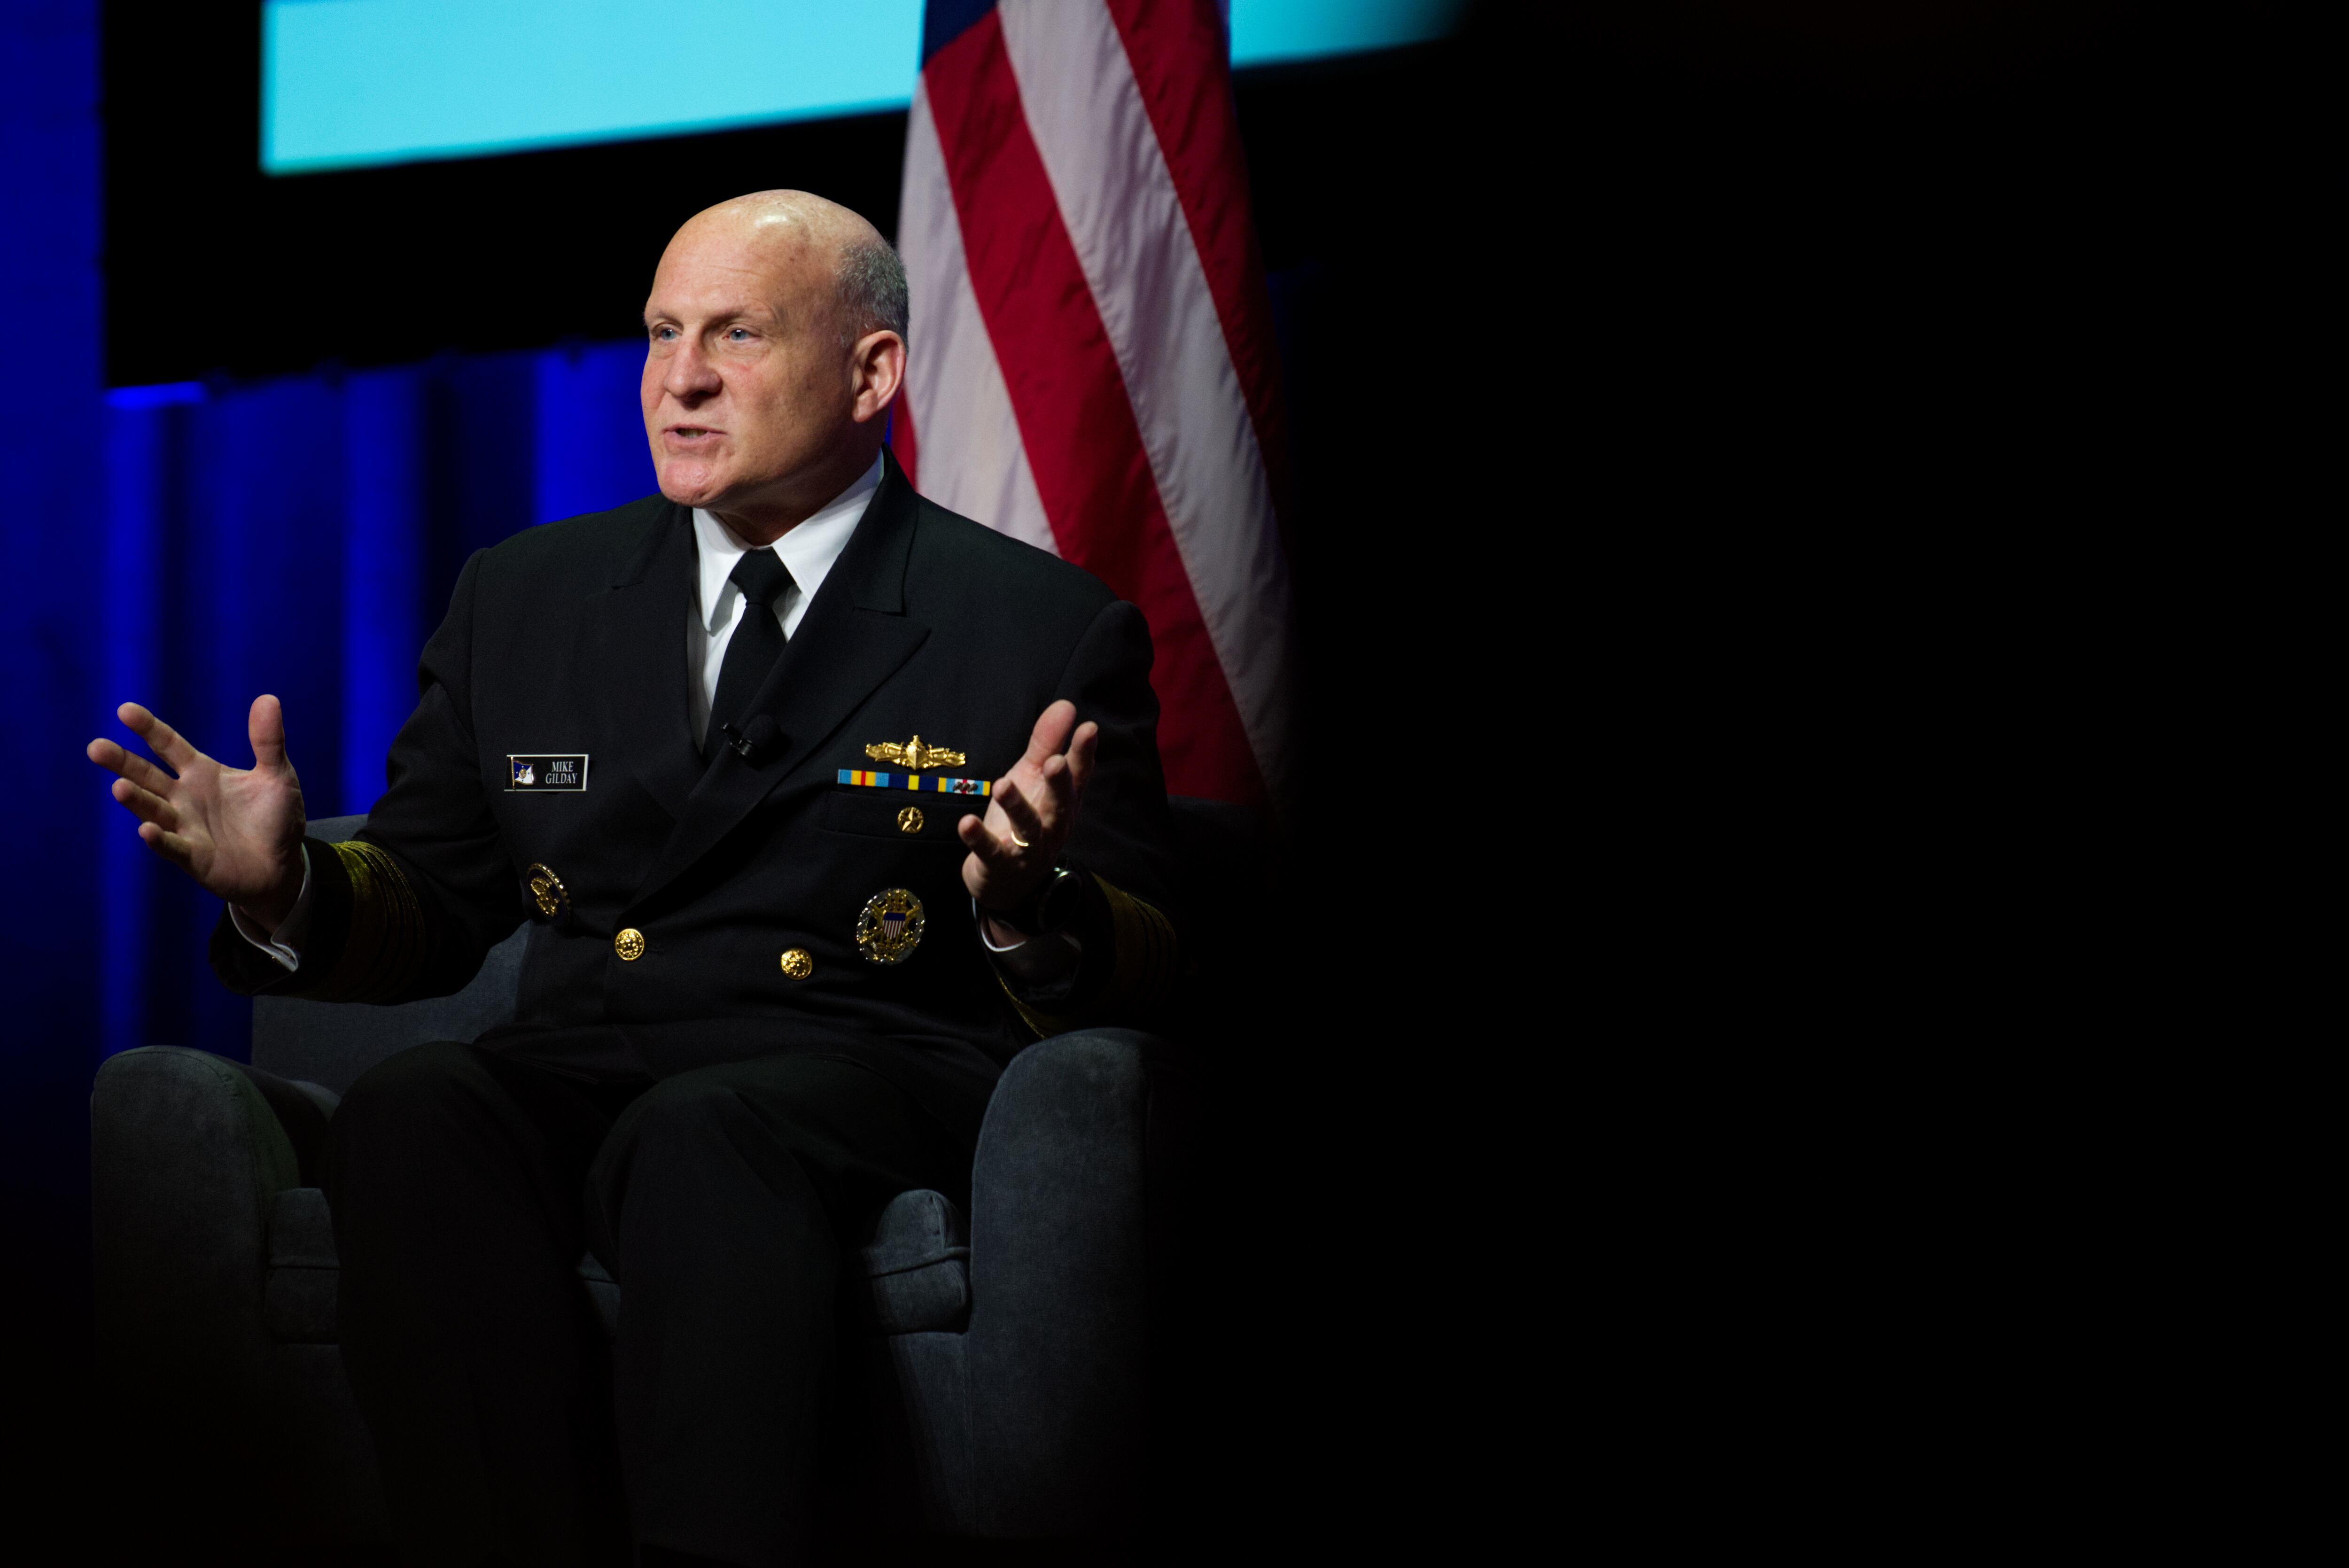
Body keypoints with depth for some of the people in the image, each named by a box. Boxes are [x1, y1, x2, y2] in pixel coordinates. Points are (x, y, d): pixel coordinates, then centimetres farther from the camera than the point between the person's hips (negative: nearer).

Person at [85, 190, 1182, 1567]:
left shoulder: (1051, 630, 8)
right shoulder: (525, 599, 20)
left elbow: (1153, 973, 5)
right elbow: (433, 913, 24)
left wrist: (1028, 906, -18)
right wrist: (284, 888, 1)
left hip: (872, 1079, -3)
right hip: (580, 1071, 3)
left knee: (700, 1139, -38)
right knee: (409, 1114, -32)